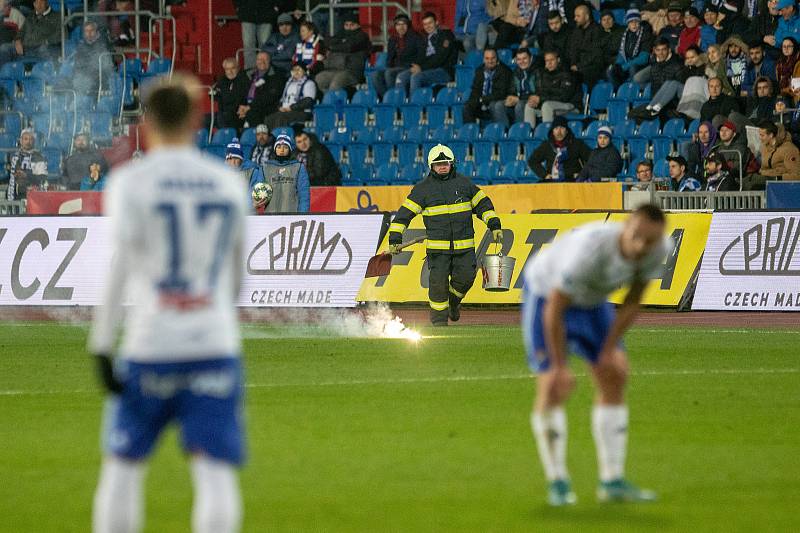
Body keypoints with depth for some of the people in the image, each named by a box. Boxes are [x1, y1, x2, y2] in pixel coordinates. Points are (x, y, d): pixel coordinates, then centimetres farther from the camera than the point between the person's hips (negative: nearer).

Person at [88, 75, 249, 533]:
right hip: (216, 345, 2)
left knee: (124, 465, 12)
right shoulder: (230, 183, 8)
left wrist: (102, 346, -8)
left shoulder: (130, 182, -3)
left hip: (150, 345, -2)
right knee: (216, 470, -3)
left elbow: (119, 266, -10)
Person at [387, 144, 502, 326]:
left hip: (464, 245, 2)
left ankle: (454, 300, 26)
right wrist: (395, 239, -4)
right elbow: (404, 213, 2)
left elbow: (482, 203, 17)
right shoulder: (423, 188, 3)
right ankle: (439, 317, 7)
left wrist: (494, 225, 6)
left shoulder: (464, 183, 9)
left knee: (465, 277, -5)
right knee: (438, 281, -7)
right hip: (437, 247, -2)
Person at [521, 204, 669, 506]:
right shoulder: (590, 248, -43)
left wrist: (611, 348, -7)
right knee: (552, 386, -15)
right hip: (546, 293, -6)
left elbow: (632, 302, -6)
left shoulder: (659, 249, -24)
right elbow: (554, 311, -33)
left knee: (614, 378, 0)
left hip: (592, 300, 6)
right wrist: (559, 367, -26)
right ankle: (557, 482, -3)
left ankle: (612, 481, 5)